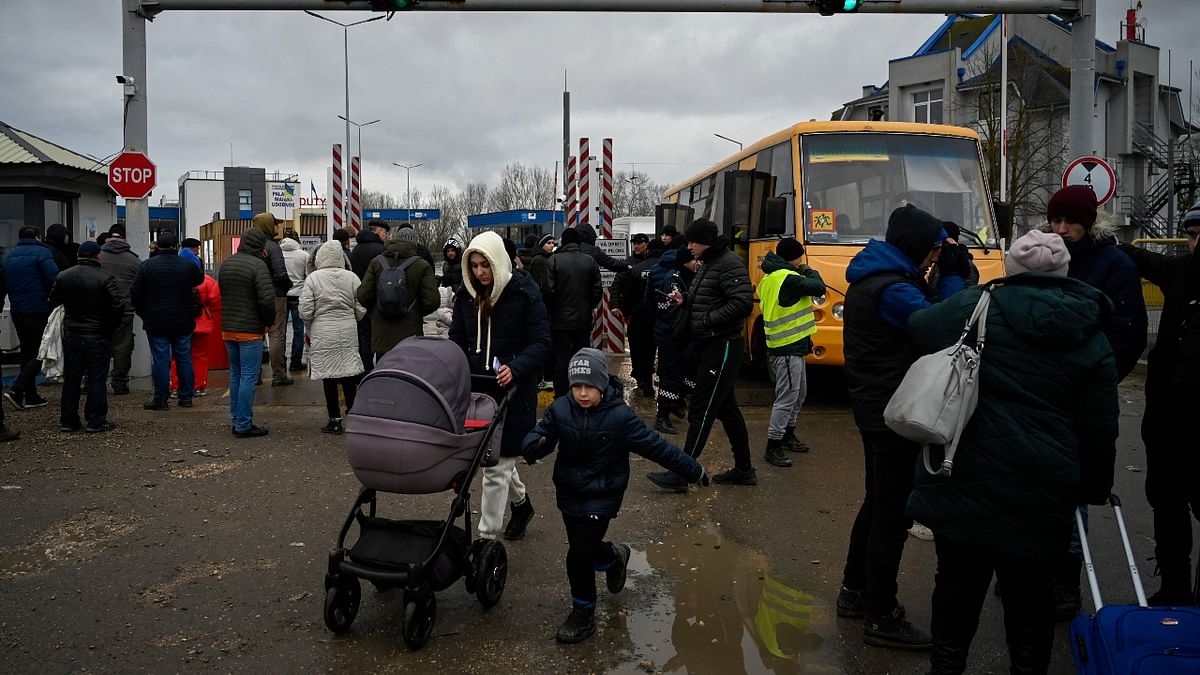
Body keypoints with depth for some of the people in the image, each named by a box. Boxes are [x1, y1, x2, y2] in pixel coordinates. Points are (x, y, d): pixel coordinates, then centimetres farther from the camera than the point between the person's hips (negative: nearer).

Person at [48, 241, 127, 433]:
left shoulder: (63, 277, 3)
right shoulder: (104, 278, -14)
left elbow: (53, 302, 10)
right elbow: (118, 305, -18)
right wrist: (111, 326, -3)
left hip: (70, 334, 5)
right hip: (98, 336, -5)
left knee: (71, 379, 12)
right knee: (97, 379, 1)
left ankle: (67, 420, 17)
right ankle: (95, 422, 2)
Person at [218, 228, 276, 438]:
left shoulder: (226, 264, 10)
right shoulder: (257, 265, -14)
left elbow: (221, 292, 17)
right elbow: (267, 299, -21)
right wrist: (269, 321, -5)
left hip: (227, 328, 8)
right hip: (250, 330, -8)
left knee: (235, 374, 17)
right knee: (248, 377, -3)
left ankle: (236, 420, 21)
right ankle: (244, 425, -1)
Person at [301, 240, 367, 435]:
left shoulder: (313, 278, -7)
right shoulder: (351, 277, 0)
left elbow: (305, 311, -7)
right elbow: (361, 310, 3)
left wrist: (310, 329, 12)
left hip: (323, 333, -2)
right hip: (348, 332, 2)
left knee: (329, 377, 4)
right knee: (349, 375, 10)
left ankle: (335, 420, 8)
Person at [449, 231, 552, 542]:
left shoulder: (524, 292, -11)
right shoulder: (467, 294, 4)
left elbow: (540, 342, -12)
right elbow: (457, 339, 10)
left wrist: (515, 368, -28)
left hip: (512, 389, -5)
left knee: (497, 465, -4)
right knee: (499, 457, 20)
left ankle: (487, 537, 4)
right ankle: (521, 503, 45)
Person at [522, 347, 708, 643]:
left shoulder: (621, 416, -18)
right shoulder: (560, 408, -9)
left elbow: (656, 446, -12)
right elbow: (541, 433, -7)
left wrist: (692, 471, -7)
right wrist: (534, 446, -33)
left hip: (601, 497, -4)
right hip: (569, 493, 5)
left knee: (579, 556, -9)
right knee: (583, 549, 18)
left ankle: (583, 615, 13)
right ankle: (614, 557, 51)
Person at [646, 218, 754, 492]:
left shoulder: (729, 264, -15)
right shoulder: (708, 264, 15)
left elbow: (743, 303, -24)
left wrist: (707, 322, -21)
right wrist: (685, 300, 5)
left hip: (722, 346, -10)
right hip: (709, 345, 10)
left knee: (701, 410, -7)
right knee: (727, 409, 15)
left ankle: (680, 474, -3)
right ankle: (744, 470, 24)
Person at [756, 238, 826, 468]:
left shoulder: (769, 279, 13)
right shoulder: (788, 278, -19)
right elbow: (819, 288, -19)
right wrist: (810, 272, -2)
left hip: (791, 346, 11)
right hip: (788, 348, -11)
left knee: (799, 393, 20)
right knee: (787, 397, -8)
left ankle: (788, 435, 32)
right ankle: (773, 446, -4)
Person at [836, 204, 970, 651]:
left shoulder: (870, 279, 11)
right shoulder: (892, 289, -21)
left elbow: (919, 316, 12)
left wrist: (941, 278, 3)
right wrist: (952, 275, -12)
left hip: (875, 406, 11)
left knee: (878, 502, 21)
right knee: (893, 513, -2)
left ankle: (855, 591, 33)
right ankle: (880, 618, 8)